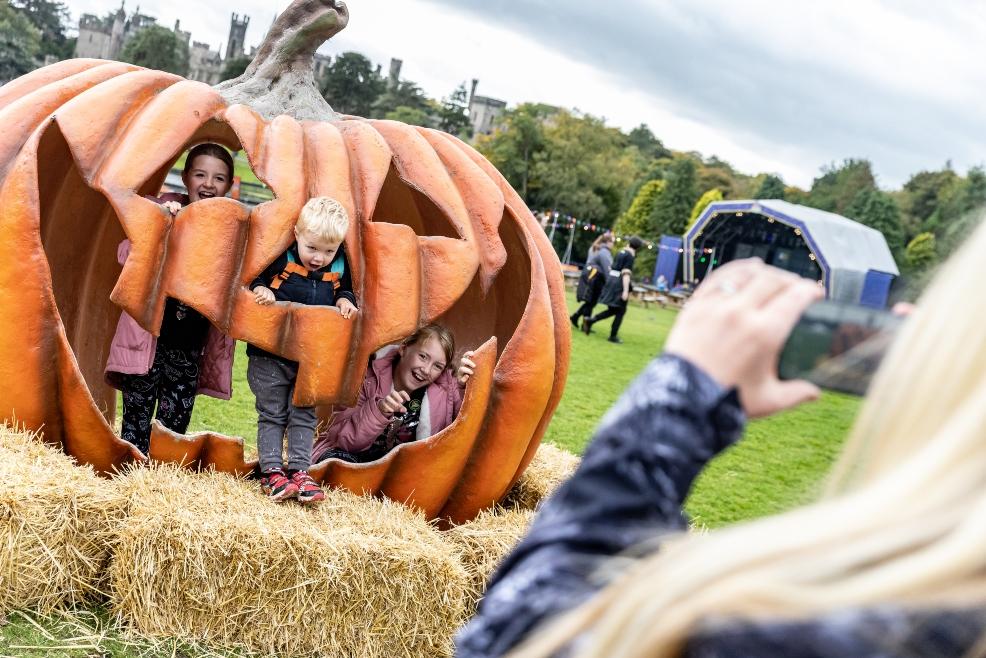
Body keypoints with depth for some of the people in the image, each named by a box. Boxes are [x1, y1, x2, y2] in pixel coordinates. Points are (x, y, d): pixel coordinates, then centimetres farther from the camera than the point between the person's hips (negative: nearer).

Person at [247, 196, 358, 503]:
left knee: (304, 415, 6)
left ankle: (299, 471, 10)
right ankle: (272, 472, 7)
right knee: (272, 414, 3)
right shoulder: (280, 256, -12)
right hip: (270, 354, -3)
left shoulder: (339, 266, 0)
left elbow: (346, 289, 16)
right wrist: (261, 289, -22)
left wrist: (344, 300, -5)